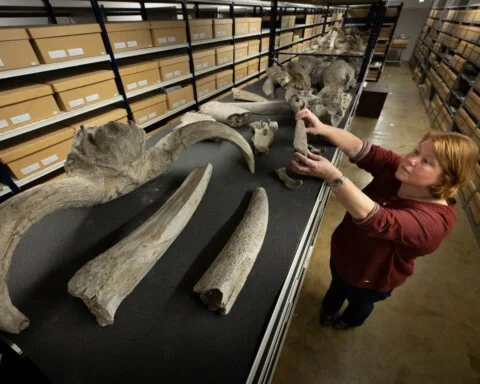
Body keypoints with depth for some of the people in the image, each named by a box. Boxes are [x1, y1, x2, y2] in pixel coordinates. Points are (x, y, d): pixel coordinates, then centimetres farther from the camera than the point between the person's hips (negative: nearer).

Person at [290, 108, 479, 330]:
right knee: (337, 286, 35)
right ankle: (328, 309, 69)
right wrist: (322, 129, -47)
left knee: (359, 303, 32)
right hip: (343, 252, 5)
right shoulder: (399, 171, -21)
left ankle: (351, 320, 68)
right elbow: (361, 150, -29)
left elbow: (379, 221, -54)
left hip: (371, 278, -4)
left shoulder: (435, 220, -38)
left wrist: (332, 176, -65)